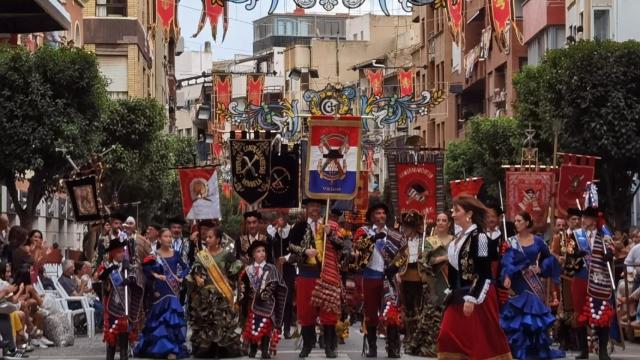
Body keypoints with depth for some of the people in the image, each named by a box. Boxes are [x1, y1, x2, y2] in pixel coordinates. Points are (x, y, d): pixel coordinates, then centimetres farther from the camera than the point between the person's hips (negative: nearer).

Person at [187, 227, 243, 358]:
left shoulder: (226, 254, 0)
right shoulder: (201, 255, 9)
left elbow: (236, 268, 0)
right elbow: (195, 270, 5)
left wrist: (228, 281, -4)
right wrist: (197, 277, -14)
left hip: (221, 294, -3)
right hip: (204, 294, 3)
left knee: (222, 320, -4)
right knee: (204, 320, 2)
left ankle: (222, 349, 0)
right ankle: (205, 348, 7)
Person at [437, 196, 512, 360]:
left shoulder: (479, 236, -14)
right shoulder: (459, 236, 12)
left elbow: (483, 273, -18)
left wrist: (472, 298, -21)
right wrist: (452, 292, 16)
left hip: (476, 295, -8)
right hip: (460, 294, 8)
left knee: (481, 339, -2)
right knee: (449, 335, 4)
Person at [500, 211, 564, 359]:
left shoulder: (537, 240, 4)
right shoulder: (512, 242, 0)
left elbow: (549, 258, 15)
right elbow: (507, 261, -14)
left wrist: (541, 268, -2)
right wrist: (507, 277, -30)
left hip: (533, 282, 1)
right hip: (518, 282, -1)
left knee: (535, 313, -1)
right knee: (518, 316, -5)